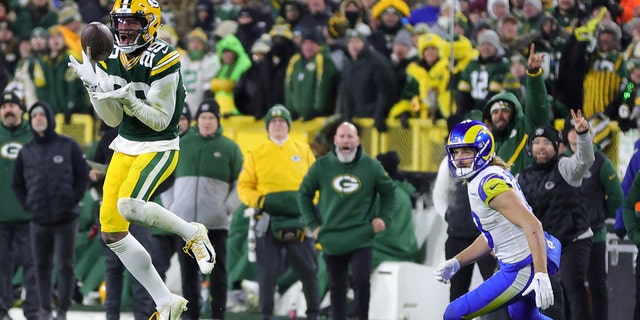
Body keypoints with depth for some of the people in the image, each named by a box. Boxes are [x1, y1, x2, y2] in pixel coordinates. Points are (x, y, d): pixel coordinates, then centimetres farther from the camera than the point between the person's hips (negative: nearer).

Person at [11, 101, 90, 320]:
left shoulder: (68, 146, 2)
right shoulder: (26, 152, 8)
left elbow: (83, 176, 2)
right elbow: (17, 184, 14)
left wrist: (72, 201, -7)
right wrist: (28, 205, 1)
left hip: (66, 219, -3)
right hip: (39, 220, 3)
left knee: (65, 267, -2)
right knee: (41, 267, 5)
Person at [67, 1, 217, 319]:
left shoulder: (162, 60, -19)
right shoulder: (111, 59, 1)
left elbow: (161, 120, -16)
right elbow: (113, 119, 1)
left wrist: (128, 99, -31)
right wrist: (94, 85, -14)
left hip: (159, 148, -7)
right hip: (125, 147, 7)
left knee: (129, 205, -33)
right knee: (111, 232, 1)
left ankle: (194, 234, -6)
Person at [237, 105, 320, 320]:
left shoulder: (303, 151, 12)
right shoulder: (256, 154, 10)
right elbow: (245, 187, 7)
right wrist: (260, 200, -11)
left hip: (299, 222, 1)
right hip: (269, 220, -1)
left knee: (308, 269, 1)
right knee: (268, 271, -2)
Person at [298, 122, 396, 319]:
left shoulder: (371, 166, -1)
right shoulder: (322, 166, 0)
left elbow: (389, 192, 14)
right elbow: (304, 194, 11)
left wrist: (384, 217, 2)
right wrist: (313, 224, 5)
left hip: (361, 239, -1)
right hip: (332, 240, 2)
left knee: (361, 281, -14)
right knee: (337, 288, 9)